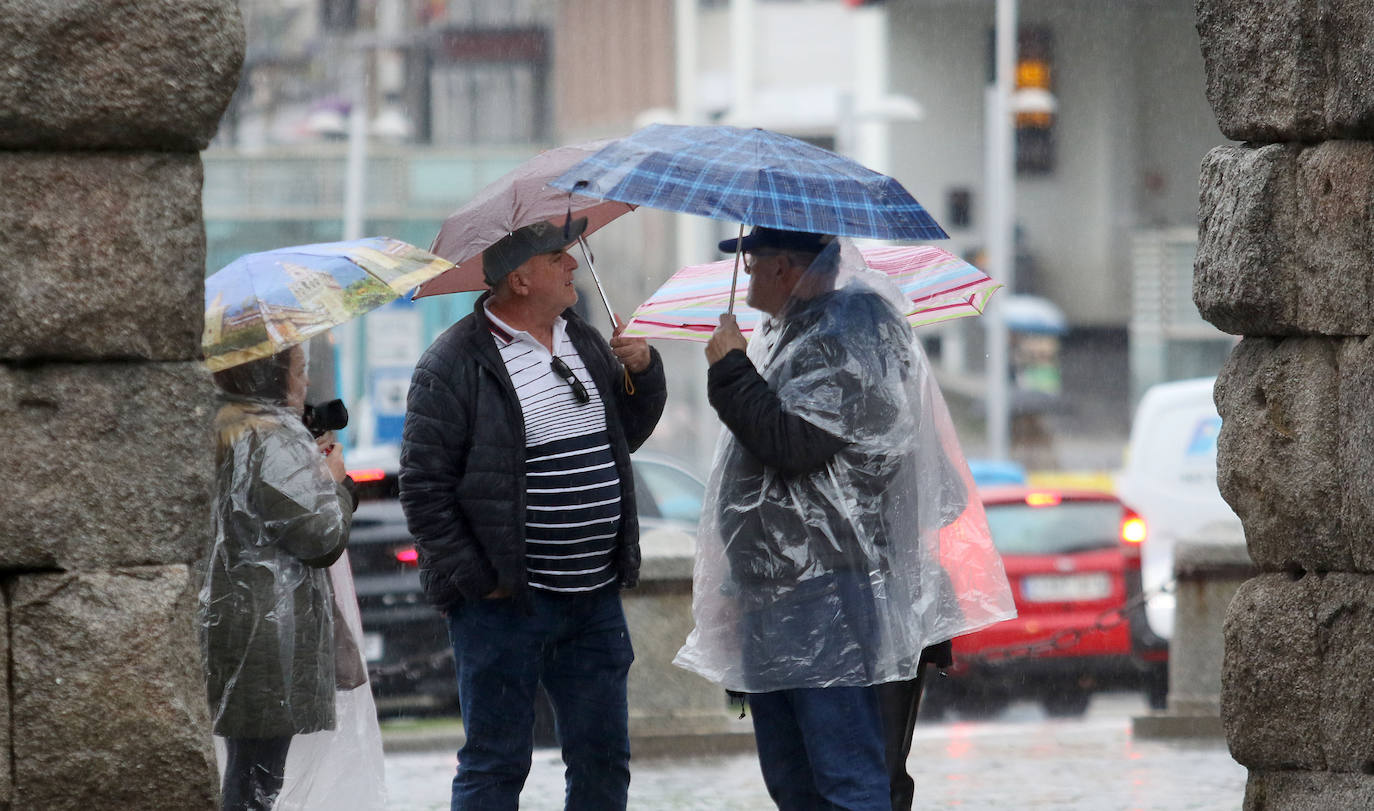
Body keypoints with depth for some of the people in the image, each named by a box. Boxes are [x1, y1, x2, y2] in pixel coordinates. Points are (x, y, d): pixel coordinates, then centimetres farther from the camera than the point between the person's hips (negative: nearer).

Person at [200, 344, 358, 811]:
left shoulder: (217, 434, 16)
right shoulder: (276, 442, -14)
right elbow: (321, 536, -15)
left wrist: (316, 471, 18)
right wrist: (334, 482, 3)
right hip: (268, 628, -9)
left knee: (245, 769, 12)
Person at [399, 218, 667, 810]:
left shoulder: (584, 341, 12)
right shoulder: (453, 364, -10)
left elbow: (629, 434, 24)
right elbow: (423, 487, -11)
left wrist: (643, 370, 5)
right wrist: (475, 579, -14)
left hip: (596, 601, 7)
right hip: (505, 604, -7)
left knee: (603, 761, 11)